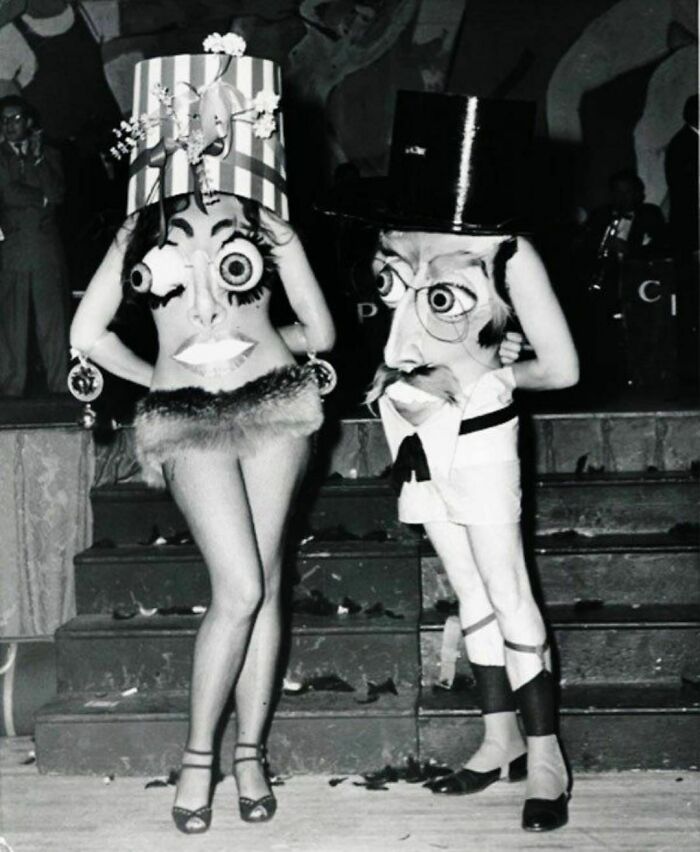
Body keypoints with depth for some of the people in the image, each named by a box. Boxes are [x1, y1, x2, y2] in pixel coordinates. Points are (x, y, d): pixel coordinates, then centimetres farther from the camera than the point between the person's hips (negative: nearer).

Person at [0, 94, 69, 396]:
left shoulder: (49, 155, 14)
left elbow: (57, 194, -1)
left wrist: (38, 159, -3)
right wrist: (41, 198, 2)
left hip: (46, 245, 1)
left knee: (53, 315, -2)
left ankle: (59, 382, 1)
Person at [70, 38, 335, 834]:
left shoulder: (265, 220, 11)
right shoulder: (143, 225, 12)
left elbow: (319, 332, 12)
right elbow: (87, 333, 10)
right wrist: (160, 377, 11)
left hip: (273, 407, 1)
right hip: (189, 420, -1)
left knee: (261, 587, 1)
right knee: (239, 588, -11)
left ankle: (250, 753, 11)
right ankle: (198, 755, 2)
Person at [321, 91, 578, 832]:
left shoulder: (507, 253, -16)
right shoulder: (396, 235, -1)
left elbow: (561, 369, -13)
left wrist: (481, 379, -5)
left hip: (474, 432, -5)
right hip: (414, 431, 6)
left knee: (508, 596, -2)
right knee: (470, 591, 12)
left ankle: (545, 756, 7)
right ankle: (501, 740, 21)